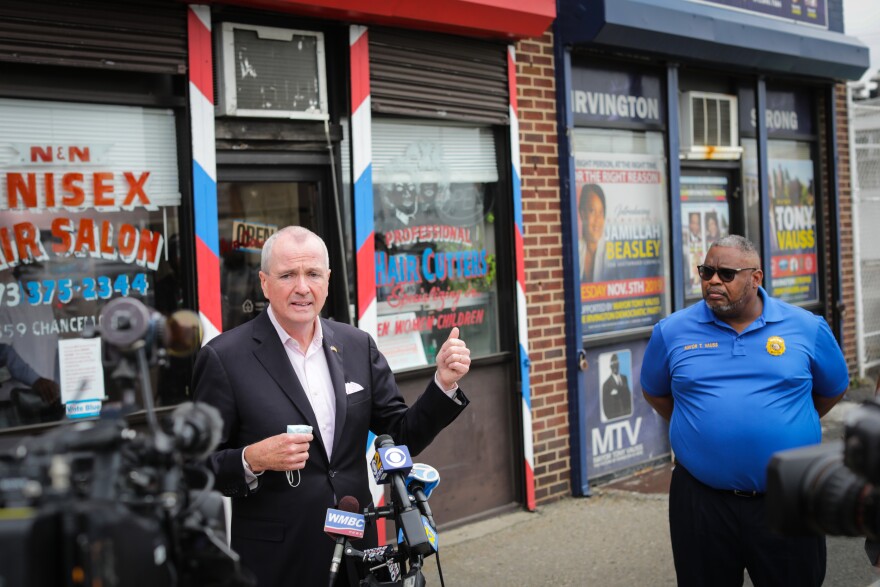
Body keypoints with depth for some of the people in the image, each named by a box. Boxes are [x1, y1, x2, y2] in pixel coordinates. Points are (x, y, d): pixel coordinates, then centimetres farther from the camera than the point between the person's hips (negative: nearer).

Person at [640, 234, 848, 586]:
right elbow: (654, 392, 16)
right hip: (702, 501, 0)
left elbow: (833, 389, 14)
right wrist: (696, 428, 9)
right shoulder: (671, 332, 0)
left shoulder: (807, 328, 0)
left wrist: (781, 425, 12)